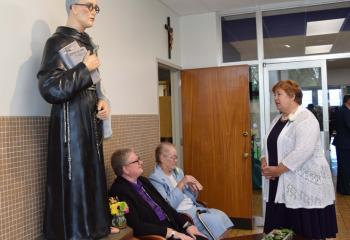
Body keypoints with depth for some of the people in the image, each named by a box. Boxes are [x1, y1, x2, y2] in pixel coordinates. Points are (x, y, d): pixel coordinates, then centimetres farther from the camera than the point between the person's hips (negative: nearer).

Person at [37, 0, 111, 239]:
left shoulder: (87, 42, 16)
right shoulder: (58, 41, -8)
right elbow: (50, 89, -20)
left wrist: (103, 101, 3)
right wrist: (85, 67, -13)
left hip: (91, 123, 8)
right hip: (71, 125, -8)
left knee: (92, 180, 12)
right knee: (73, 183, -3)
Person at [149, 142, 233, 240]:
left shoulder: (178, 171, 11)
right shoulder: (155, 179, -11)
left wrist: (193, 188, -6)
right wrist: (181, 183, -21)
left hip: (193, 207, 7)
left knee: (220, 215, -14)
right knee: (213, 221, -23)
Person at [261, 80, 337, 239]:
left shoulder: (305, 118, -13)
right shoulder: (278, 119, 15)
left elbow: (303, 151, -24)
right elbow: (269, 145, 18)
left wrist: (278, 170, -19)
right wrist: (264, 162, -1)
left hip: (304, 184, -8)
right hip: (281, 184, 8)